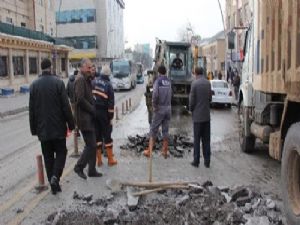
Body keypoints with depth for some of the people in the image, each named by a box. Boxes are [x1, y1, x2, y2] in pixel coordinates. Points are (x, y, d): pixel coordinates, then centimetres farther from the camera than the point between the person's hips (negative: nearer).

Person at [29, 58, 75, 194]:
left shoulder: (34, 85, 2)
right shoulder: (58, 82, -8)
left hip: (42, 128, 3)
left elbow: (31, 109, 4)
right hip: (58, 127, -3)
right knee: (61, 152, 11)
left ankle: (53, 183, 14)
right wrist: (71, 124, 0)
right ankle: (55, 176, -9)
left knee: (48, 156, 11)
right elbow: (66, 106, -9)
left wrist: (34, 128, 10)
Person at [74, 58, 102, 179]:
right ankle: (79, 167, 10)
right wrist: (93, 110, -14)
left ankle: (92, 170, 23)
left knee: (92, 145, 14)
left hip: (89, 117, 10)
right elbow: (80, 99, -23)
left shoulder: (87, 79, 16)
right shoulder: (80, 79, -15)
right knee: (91, 145, -7)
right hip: (84, 118, -10)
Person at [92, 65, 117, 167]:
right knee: (107, 135, 6)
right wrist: (111, 117, -4)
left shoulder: (94, 82, 1)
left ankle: (99, 160, 14)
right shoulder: (108, 85, -7)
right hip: (103, 112, -3)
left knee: (97, 135, 9)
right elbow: (111, 103, -9)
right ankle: (110, 159, 11)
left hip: (93, 111, 3)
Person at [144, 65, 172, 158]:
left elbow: (155, 94, -19)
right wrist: (167, 103, 7)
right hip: (168, 108, 5)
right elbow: (170, 94, 2)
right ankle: (165, 151, 14)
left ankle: (149, 151, 3)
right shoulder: (169, 81, 8)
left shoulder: (157, 81, -8)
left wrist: (154, 106, -9)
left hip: (160, 108, -4)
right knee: (165, 130, 9)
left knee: (153, 130, 2)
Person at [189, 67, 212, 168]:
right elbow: (210, 98, 10)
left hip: (197, 116, -4)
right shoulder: (208, 83, 4)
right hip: (207, 115, 4)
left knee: (197, 139, 3)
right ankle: (207, 161, 13)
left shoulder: (195, 83, -11)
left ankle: (196, 161, 7)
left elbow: (192, 100, -9)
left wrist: (191, 110, 8)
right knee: (206, 139, 9)